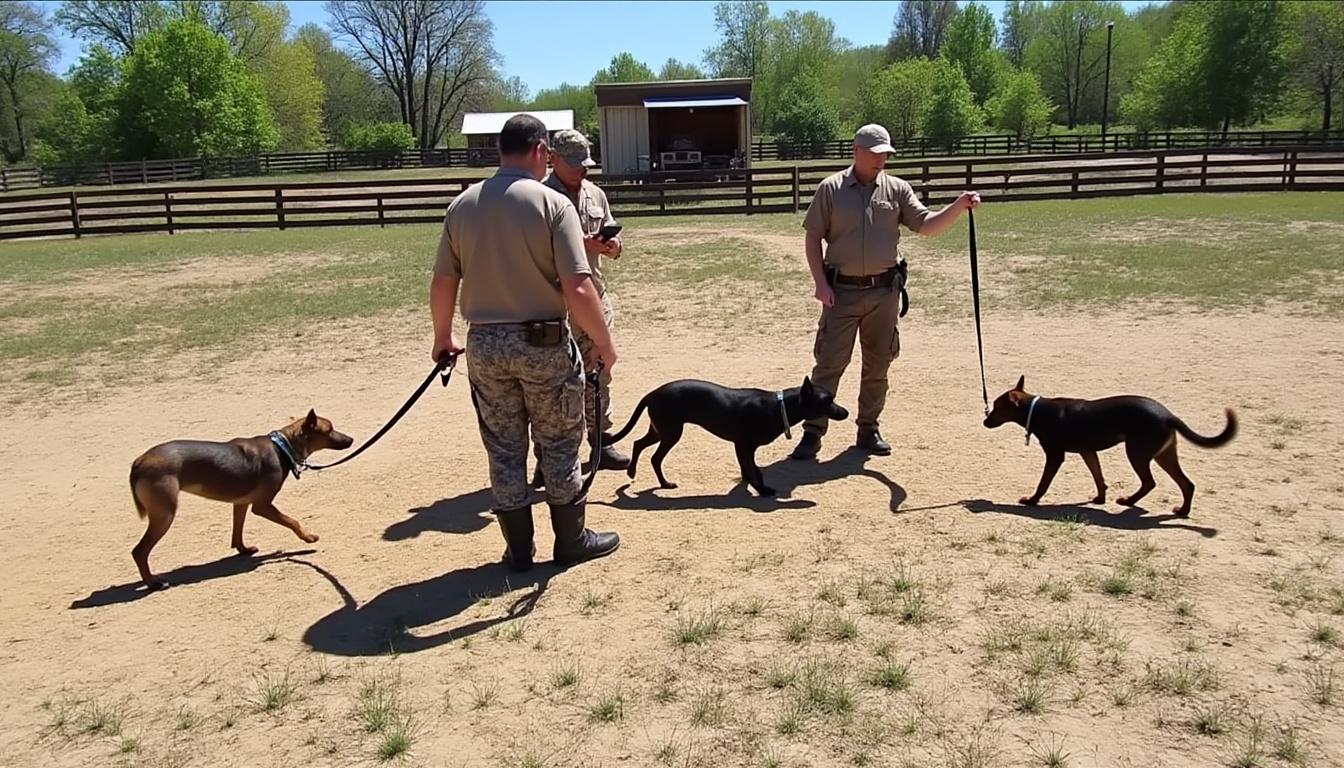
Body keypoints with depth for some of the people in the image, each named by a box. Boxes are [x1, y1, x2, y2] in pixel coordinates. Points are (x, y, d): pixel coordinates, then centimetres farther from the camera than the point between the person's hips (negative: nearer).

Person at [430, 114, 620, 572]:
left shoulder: (462, 205, 1)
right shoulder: (552, 203, -12)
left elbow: (443, 283, 6)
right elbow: (578, 289, -18)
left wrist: (442, 337, 21)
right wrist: (604, 343, -6)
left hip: (485, 344, 4)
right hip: (543, 343, -3)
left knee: (504, 451, 14)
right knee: (558, 447, 12)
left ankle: (519, 550, 23)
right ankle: (571, 542, 25)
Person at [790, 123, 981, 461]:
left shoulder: (897, 189, 6)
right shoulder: (830, 189, 0)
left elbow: (927, 225, 0)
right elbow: (813, 237, 1)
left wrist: (959, 205, -17)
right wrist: (820, 282, -8)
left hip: (885, 292, 3)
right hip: (842, 291, -3)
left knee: (878, 364, 10)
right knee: (829, 363, -2)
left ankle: (868, 429, 24)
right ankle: (813, 431, 6)